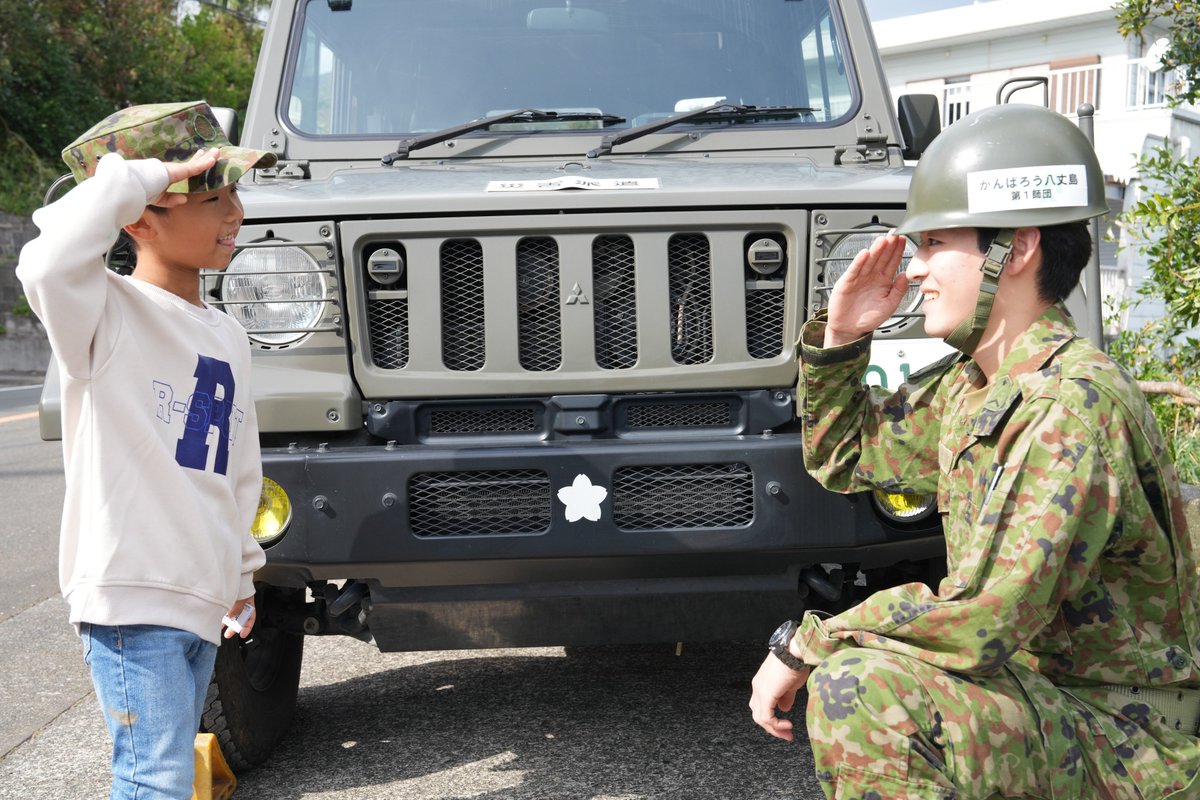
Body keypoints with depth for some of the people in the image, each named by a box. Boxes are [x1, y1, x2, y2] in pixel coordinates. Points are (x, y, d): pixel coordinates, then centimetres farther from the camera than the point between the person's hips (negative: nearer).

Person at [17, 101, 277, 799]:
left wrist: (241, 572, 25)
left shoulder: (228, 336, 14)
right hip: (130, 594, -8)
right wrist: (139, 176, -25)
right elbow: (47, 266, -34)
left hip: (201, 601, 8)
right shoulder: (110, 313, -9)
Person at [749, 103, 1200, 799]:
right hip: (1044, 697, 9)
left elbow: (982, 622, -30)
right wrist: (840, 337, 1)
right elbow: (842, 454, 17)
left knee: (856, 689, -29)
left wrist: (805, 642, -19)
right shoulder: (969, 384, 4)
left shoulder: (1076, 404, -25)